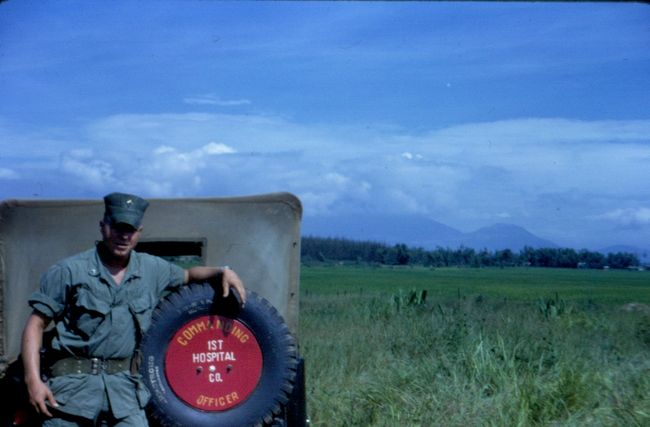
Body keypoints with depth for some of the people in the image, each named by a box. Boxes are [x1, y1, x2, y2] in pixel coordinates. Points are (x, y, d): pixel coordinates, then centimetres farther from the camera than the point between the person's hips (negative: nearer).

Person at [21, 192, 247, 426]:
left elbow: (186, 275, 31)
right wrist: (33, 379, -14)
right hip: (73, 384, -3)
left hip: (124, 386, 3)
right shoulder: (69, 271, -3)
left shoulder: (152, 269, 12)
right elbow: (36, 323, -4)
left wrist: (222, 272, 13)